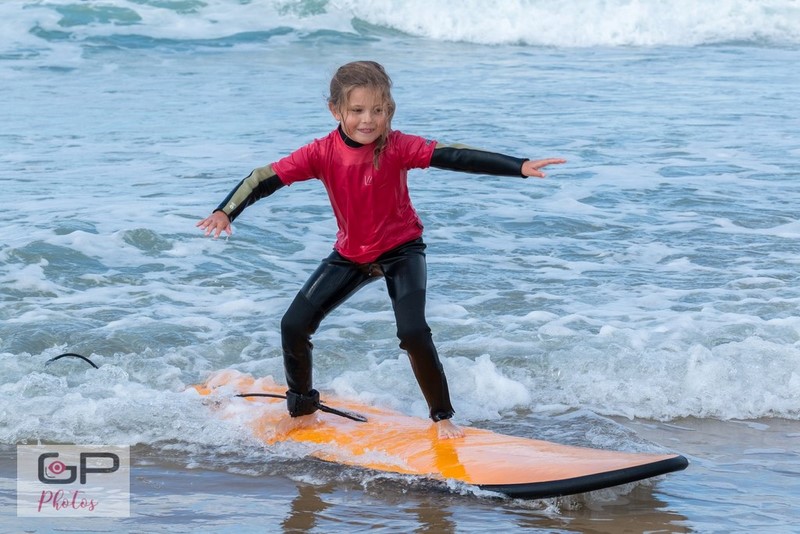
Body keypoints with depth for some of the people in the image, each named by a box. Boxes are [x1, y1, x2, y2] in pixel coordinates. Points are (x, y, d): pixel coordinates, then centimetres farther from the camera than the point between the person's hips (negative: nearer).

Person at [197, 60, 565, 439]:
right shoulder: (322, 153, -17)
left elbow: (454, 157, -30)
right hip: (350, 254, 3)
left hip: (401, 251, -3)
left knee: (413, 332, -22)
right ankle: (302, 411, 23)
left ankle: (443, 418, 0)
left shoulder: (397, 147, -22)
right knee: (294, 325, -1)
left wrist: (520, 167, -39)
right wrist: (225, 211, -35)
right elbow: (266, 178, -20)